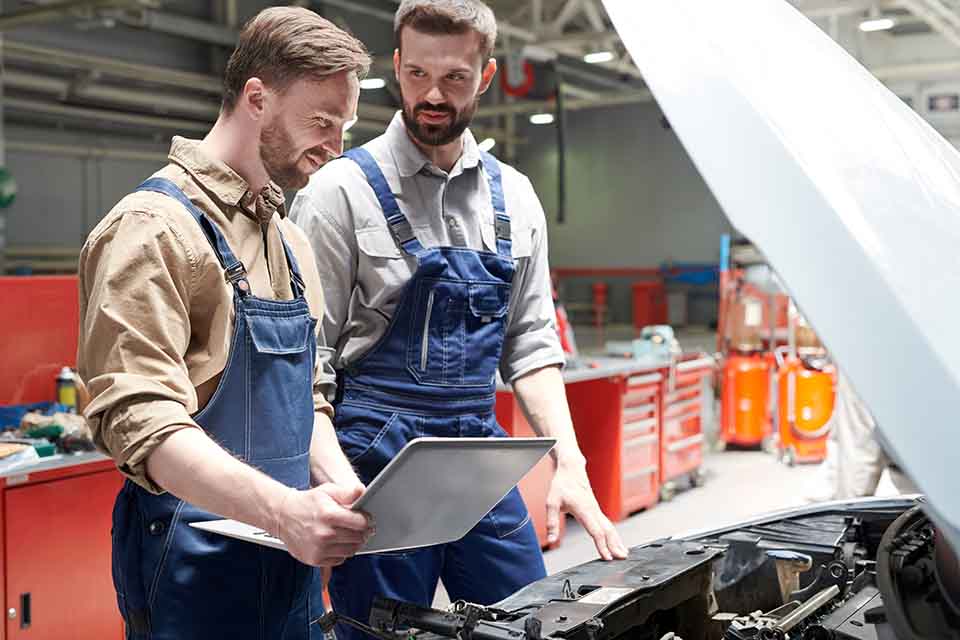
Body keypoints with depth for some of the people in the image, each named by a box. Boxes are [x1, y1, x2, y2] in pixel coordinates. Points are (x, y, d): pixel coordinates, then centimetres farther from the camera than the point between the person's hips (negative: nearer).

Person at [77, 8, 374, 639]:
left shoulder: (290, 239, 13)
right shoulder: (154, 227, -14)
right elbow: (140, 418, -23)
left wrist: (341, 487, 0)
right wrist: (284, 509, -34)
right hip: (198, 567, -7)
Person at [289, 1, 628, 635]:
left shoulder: (514, 196, 8)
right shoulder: (342, 189, -6)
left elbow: (531, 342, 10)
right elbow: (310, 353, -8)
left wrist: (570, 464, -1)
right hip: (377, 462, -4)